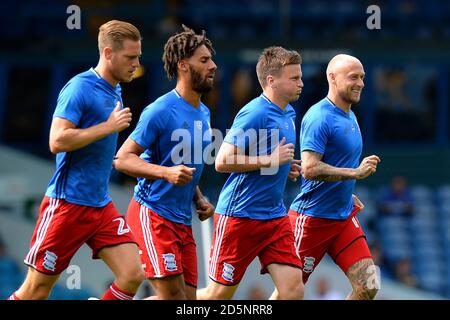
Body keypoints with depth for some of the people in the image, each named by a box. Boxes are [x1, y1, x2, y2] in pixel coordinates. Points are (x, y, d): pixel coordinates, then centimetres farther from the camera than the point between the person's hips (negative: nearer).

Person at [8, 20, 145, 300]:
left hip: (102, 205, 8)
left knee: (133, 275, -8)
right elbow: (57, 141, -23)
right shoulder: (80, 88, -13)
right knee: (36, 290, -1)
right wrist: (108, 126, -20)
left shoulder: (115, 91, 13)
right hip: (67, 204, -8)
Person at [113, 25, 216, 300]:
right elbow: (122, 159, -15)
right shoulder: (161, 111, -13)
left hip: (183, 221, 8)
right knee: (174, 295, -14)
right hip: (153, 214, -8)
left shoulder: (204, 113, 15)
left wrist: (199, 199, 10)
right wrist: (167, 173, -28)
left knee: (189, 297, 4)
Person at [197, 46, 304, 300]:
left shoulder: (289, 114, 12)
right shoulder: (254, 114, -16)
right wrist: (270, 160, -20)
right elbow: (223, 162, -22)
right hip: (240, 216, -8)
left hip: (276, 216, 8)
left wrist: (286, 168, 9)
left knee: (294, 290, -5)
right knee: (218, 295, 0)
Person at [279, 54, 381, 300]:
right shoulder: (319, 117, -17)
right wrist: (356, 173, -24)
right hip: (312, 219, -8)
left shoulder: (350, 117, 12)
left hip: (344, 216, 8)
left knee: (368, 288, -3)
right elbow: (310, 169, -26)